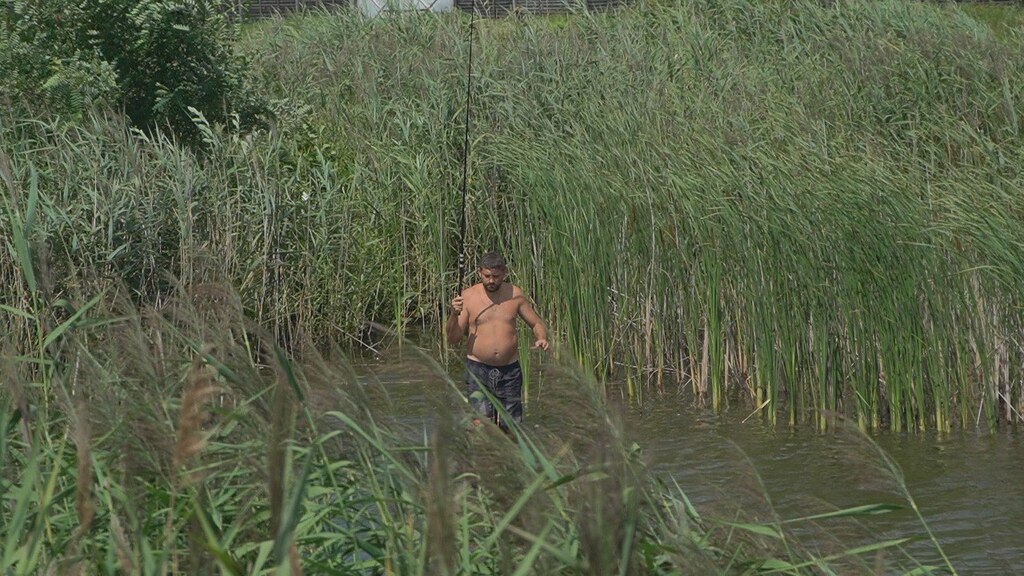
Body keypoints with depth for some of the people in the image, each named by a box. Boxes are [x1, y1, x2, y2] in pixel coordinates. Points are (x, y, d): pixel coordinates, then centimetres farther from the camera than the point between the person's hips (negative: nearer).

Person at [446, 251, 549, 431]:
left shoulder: (515, 295, 2)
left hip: (510, 370, 2)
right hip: (478, 370, -2)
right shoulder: (468, 296, -3)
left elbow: (537, 323, 12)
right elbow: (453, 339, -3)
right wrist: (454, 315, -21)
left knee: (511, 427, 6)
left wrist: (541, 338, -11)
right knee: (481, 423, -17)